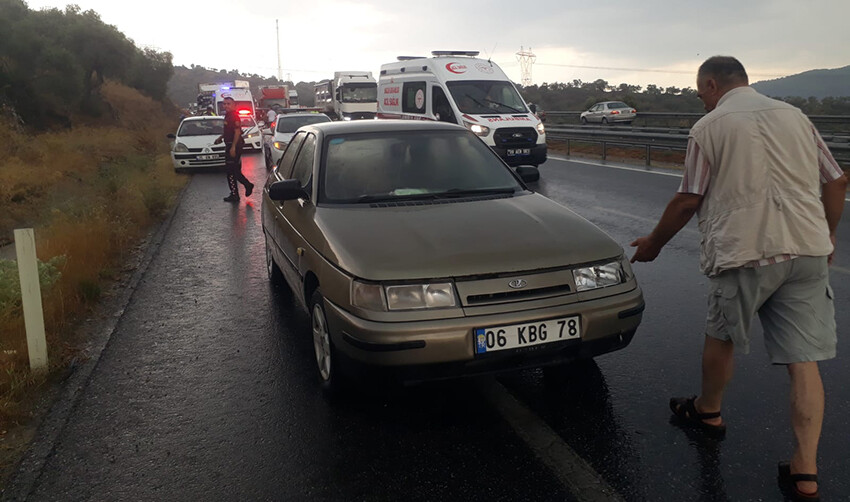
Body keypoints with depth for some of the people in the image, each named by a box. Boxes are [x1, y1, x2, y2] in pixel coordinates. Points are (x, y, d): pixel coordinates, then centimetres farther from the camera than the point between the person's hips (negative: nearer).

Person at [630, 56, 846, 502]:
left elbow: (688, 201, -2)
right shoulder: (795, 116, 14)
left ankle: (707, 411, 39)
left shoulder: (709, 126, 0)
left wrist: (654, 243, 12)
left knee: (720, 336, 18)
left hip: (746, 250, -4)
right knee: (803, 359, 4)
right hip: (808, 250, 5)